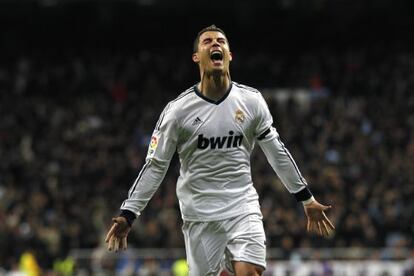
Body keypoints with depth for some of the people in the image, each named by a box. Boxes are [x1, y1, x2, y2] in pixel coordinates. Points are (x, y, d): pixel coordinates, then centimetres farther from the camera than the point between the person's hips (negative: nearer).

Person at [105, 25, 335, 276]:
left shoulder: (251, 101, 3)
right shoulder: (178, 110, -4)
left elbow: (277, 152, 12)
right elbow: (155, 166, 0)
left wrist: (307, 199, 15)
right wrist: (127, 215, -5)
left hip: (243, 208, 1)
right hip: (200, 215, -1)